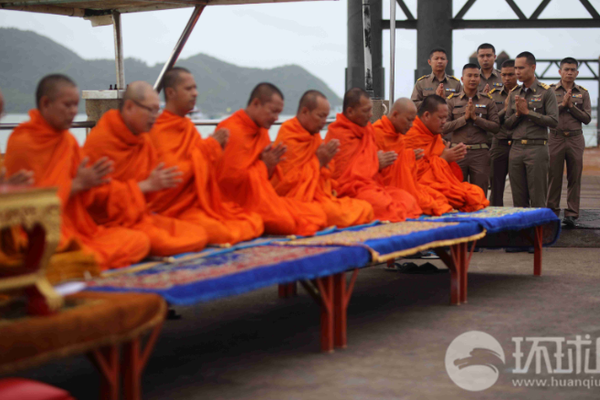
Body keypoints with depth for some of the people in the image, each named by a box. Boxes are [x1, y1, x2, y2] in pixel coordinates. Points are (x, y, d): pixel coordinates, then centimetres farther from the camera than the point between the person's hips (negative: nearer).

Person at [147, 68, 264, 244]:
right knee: (221, 233, -30)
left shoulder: (188, 127, 15)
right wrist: (209, 145, -13)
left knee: (255, 222, -6)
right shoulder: (159, 130, -10)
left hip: (204, 202, 8)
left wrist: (216, 148, 0)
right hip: (176, 209, -8)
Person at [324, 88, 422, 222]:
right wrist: (375, 163, -5)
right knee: (383, 204, -34)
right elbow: (342, 173, -14)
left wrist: (381, 161, 3)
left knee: (408, 199, -14)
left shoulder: (367, 129, 16)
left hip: (371, 184, 9)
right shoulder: (338, 135, -10)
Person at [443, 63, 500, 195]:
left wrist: (475, 117, -8)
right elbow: (444, 128, -1)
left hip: (480, 153, 0)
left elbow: (496, 127, 0)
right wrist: (464, 118, -9)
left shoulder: (488, 101, 9)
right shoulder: (452, 100, 8)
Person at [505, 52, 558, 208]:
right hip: (516, 148, 5)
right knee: (518, 199, 7)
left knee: (538, 199, -4)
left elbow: (553, 121, -10)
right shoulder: (514, 94, 14)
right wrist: (517, 113, -5)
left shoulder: (546, 92, 0)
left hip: (537, 147, -5)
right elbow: (507, 124, 13)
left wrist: (528, 112, -11)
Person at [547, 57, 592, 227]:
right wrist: (562, 104, -13)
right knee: (554, 177, 0)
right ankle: (552, 211, 8)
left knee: (574, 178, 1)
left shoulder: (583, 93, 10)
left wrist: (571, 106, -8)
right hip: (556, 138, -1)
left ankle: (571, 213, 2)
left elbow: (587, 118, 2)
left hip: (575, 139, 1)